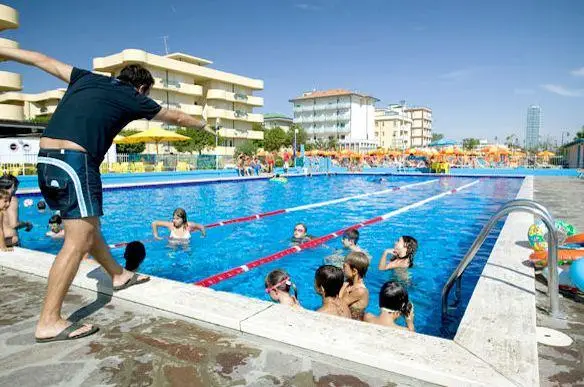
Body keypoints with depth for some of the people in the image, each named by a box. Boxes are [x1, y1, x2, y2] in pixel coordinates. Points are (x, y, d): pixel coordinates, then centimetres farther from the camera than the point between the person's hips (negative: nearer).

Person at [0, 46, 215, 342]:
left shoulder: (87, 78, 19)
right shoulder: (133, 98, 6)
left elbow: (44, 61, 27)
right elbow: (175, 117, 19)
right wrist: (202, 123, 37)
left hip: (46, 160, 8)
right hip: (75, 161, -8)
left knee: (88, 226, 18)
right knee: (78, 241, -6)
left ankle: (118, 274, 36)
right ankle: (49, 322, -5)